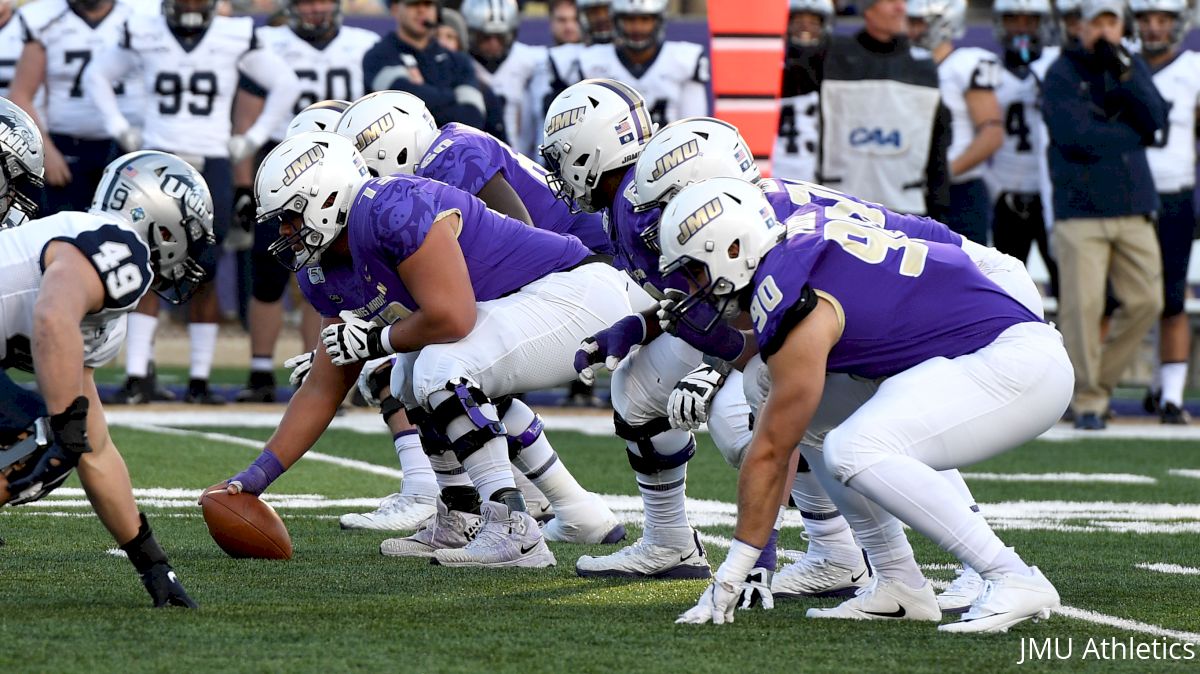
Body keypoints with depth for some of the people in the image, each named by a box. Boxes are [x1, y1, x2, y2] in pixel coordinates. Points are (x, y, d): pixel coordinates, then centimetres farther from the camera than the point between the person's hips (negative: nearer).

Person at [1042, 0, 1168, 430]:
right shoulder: (1062, 74, -5)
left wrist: (1125, 74, -13)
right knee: (1083, 306, -9)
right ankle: (1086, 399, 0)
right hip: (1081, 207, -5)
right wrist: (1133, 135, -4)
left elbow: (1155, 120, -2)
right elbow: (1075, 136, -16)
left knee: (1146, 301, 3)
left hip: (1132, 206, 5)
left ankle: (1099, 379, 19)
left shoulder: (1133, 68, 12)